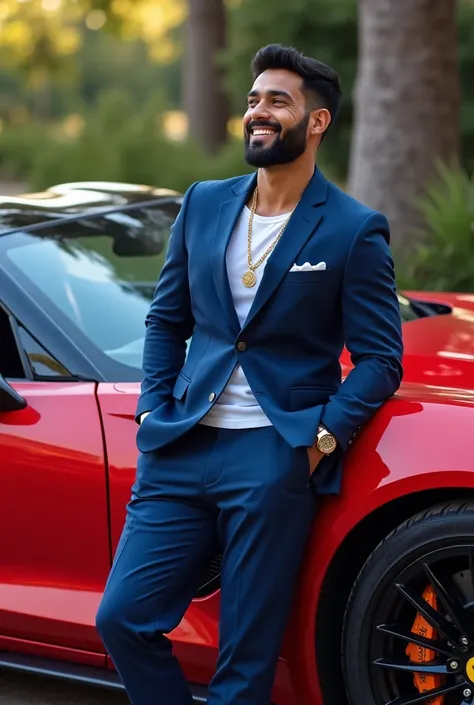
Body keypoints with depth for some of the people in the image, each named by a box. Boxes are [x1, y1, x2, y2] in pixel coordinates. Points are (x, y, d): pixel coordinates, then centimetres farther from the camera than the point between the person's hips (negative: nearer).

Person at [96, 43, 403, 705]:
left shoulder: (355, 230, -2)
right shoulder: (203, 204, 12)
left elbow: (380, 359, -3)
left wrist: (322, 439, -13)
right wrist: (152, 412, 6)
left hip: (274, 458, -5)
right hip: (181, 450, 5)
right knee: (122, 617, 2)